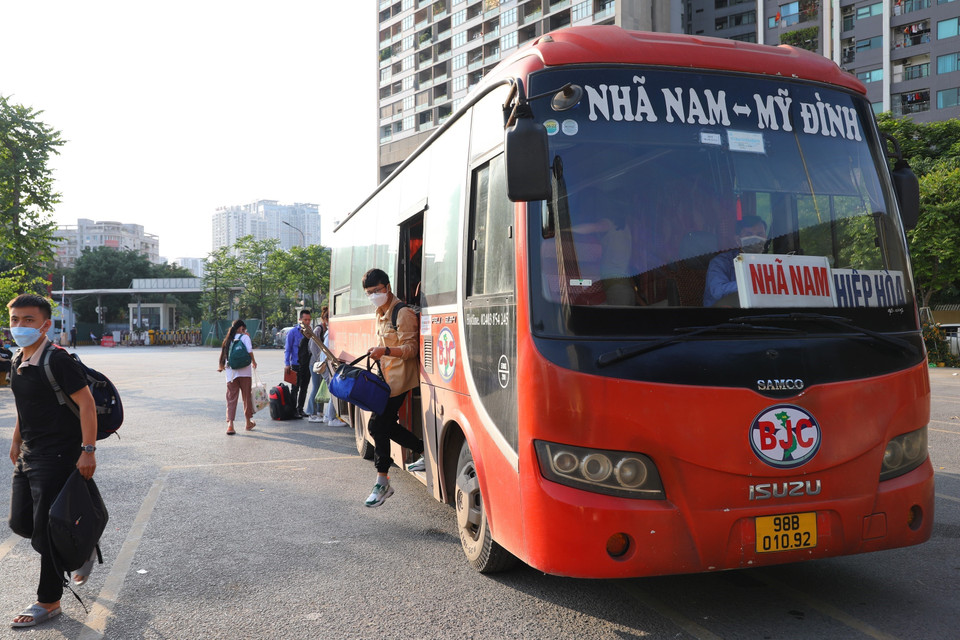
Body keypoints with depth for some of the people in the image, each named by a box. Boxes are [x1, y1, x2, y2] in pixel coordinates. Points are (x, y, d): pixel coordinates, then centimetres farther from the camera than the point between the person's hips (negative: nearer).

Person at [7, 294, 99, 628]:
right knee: (20, 522, 14)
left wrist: (88, 450, -24)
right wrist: (17, 441, 23)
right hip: (29, 455, 9)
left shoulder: (57, 360, -17)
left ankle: (48, 602, 14)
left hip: (58, 456, -9)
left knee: (46, 531, -2)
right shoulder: (17, 362, 9)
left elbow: (86, 402, -20)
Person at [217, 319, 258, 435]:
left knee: (231, 398, 2)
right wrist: (253, 362, 5)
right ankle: (249, 422, 21)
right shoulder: (244, 337, -1)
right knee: (247, 397, 10)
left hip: (231, 373, 4)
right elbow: (249, 352, -12)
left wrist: (222, 367, 29)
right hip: (245, 372, -3)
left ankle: (230, 424, -13)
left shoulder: (228, 340, 13)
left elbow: (223, 355, 13)